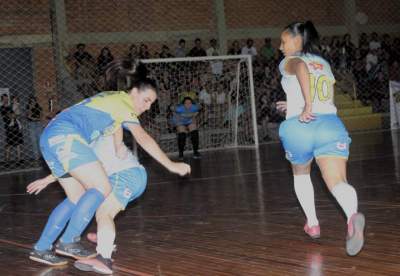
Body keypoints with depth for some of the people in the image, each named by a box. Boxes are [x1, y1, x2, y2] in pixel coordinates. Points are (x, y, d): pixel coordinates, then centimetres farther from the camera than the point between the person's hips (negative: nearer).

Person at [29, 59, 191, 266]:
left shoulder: (112, 98, 25)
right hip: (65, 136, -9)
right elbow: (143, 139, -11)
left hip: (49, 139, 9)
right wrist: (171, 166, -13)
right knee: (101, 188, -9)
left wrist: (119, 147, 1)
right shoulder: (123, 103, -3)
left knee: (77, 197, 13)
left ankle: (41, 248, 11)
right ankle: (68, 241, -9)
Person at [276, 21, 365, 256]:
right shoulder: (324, 64, 24)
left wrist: (306, 106, -23)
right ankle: (353, 215, -44)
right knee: (337, 181, -14)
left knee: (301, 174, 26)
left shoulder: (289, 61, 7)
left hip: (299, 127, -3)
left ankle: (313, 224, 30)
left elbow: (301, 67, -19)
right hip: (331, 123, 3)